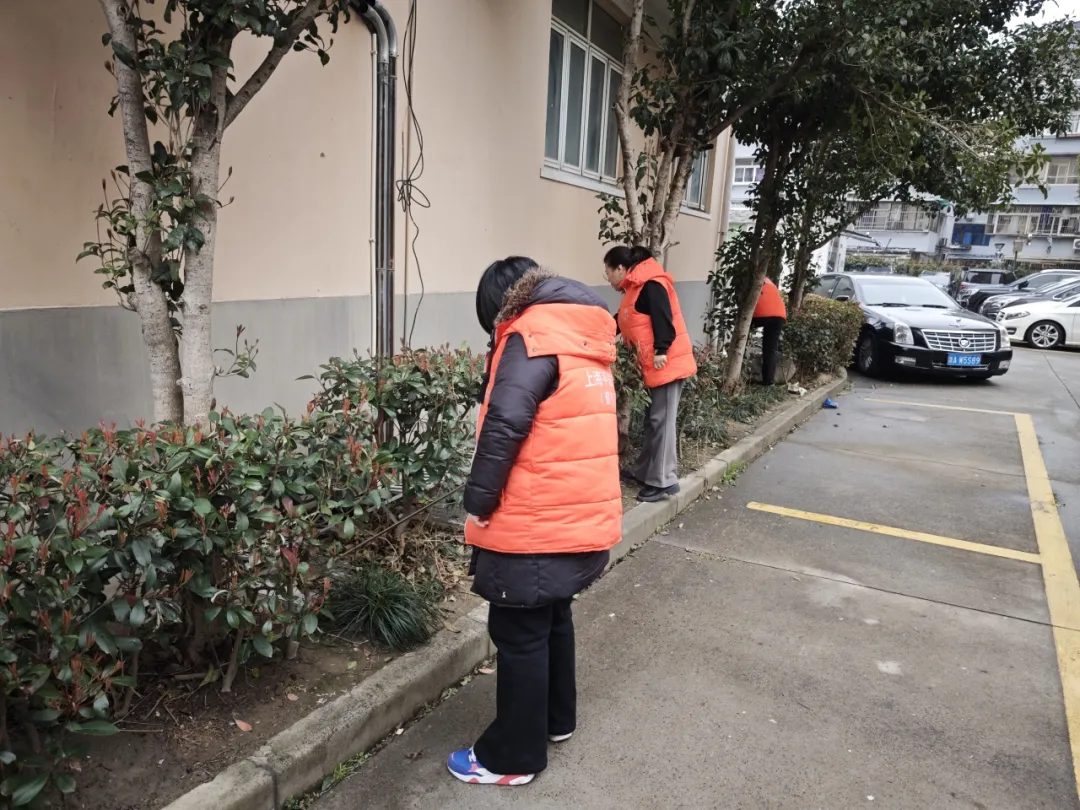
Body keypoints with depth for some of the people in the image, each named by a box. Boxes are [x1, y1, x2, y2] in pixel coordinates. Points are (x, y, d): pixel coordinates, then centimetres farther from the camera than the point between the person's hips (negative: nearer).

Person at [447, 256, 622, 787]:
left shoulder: (531, 336, -14)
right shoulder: (586, 340, 12)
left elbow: (505, 425, -24)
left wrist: (479, 502, -15)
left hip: (534, 526, -9)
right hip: (583, 519, 9)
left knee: (519, 635, 6)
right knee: (552, 617, 24)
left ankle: (513, 756, 23)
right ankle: (557, 717, 43)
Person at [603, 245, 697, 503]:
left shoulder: (649, 285, -13)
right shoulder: (635, 289, 19)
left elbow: (663, 317, -22)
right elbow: (625, 322, 28)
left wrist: (661, 350, -26)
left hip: (667, 362, -10)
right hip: (653, 365, 10)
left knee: (662, 421, -6)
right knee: (654, 421, 14)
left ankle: (664, 481, -1)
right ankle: (644, 472, 23)